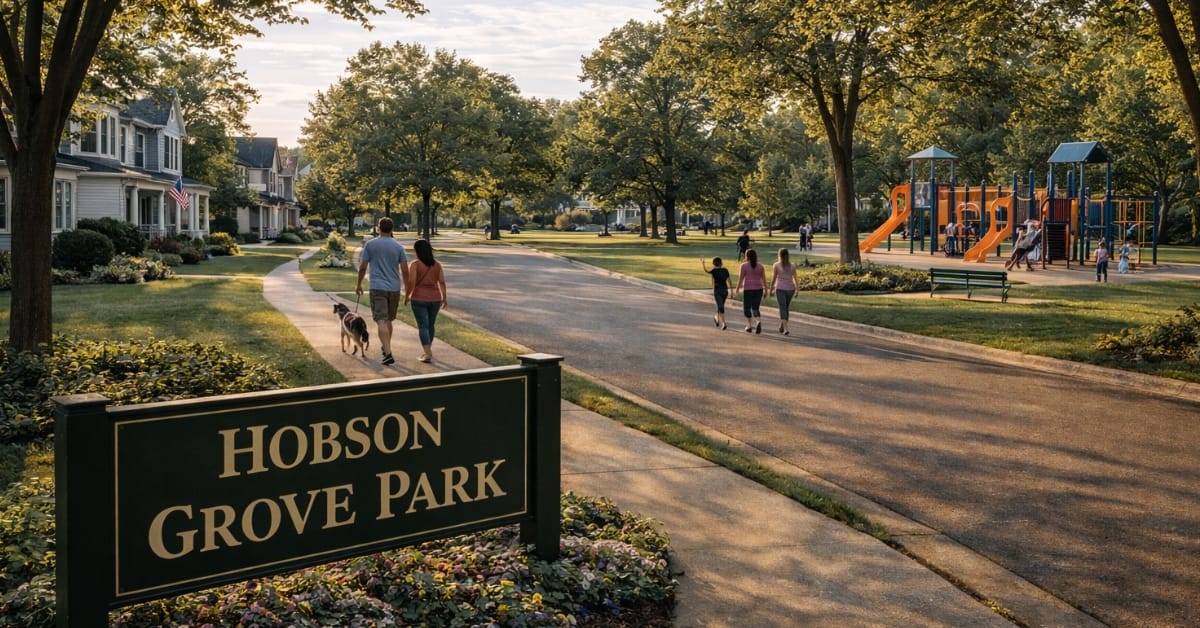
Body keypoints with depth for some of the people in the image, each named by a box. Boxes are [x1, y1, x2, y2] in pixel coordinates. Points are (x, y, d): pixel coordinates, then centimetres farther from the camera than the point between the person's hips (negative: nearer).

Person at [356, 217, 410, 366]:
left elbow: (362, 267, -1)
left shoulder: (370, 244, -3)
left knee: (381, 321, -9)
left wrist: (359, 285, 13)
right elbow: (405, 271, 0)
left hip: (378, 287, -3)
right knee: (388, 320, 20)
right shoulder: (398, 247, 2)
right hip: (394, 288, 3)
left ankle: (388, 354, -21)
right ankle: (385, 346, 36)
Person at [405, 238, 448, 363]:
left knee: (423, 326, -1)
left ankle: (427, 353, -9)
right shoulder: (437, 265, 3)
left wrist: (407, 296, -1)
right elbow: (442, 282, 1)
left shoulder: (416, 264, -9)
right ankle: (428, 349, 29)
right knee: (430, 325, 17)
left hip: (419, 299, -4)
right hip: (435, 299, 4)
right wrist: (444, 298, 8)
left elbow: (411, 282, -14)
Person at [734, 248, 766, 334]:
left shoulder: (744, 266, -6)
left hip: (748, 289, -3)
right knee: (755, 308, 9)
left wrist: (737, 288, 5)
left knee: (747, 308, 13)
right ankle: (759, 322, -17)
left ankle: (749, 326, 13)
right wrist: (766, 290, 10)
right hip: (758, 289, 3)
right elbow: (764, 279, 3)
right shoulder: (760, 266, 5)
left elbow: (740, 279, -7)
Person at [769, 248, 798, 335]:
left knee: (783, 309, -5)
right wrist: (797, 290, 3)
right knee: (786, 308, 19)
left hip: (780, 289, -3)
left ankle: (786, 329, -19)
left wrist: (771, 290, 6)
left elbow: (773, 278, -4)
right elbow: (795, 279, -2)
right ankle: (781, 327, 28)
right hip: (790, 289, 3)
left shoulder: (776, 265, -6)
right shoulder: (792, 266, 1)